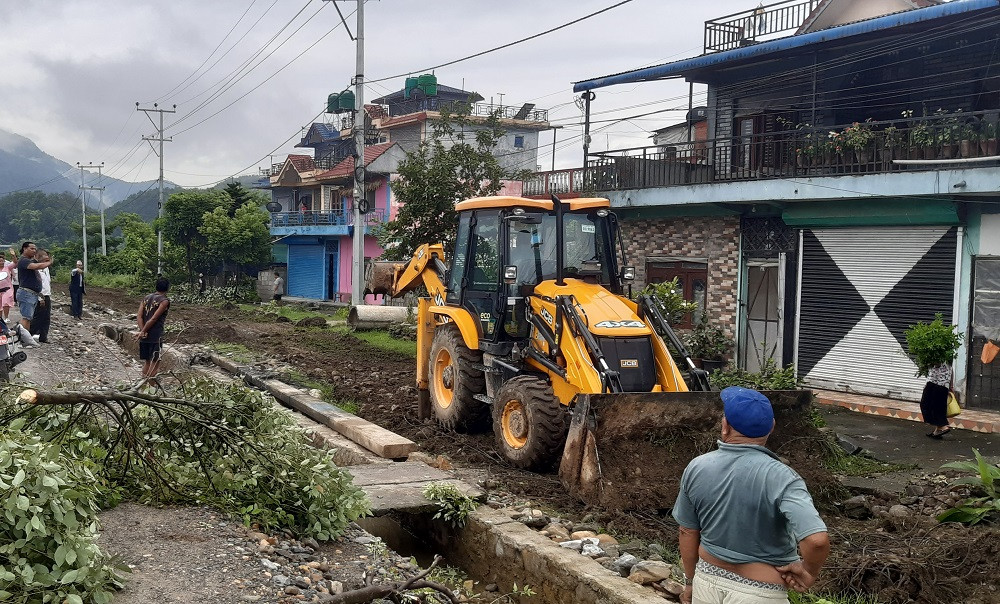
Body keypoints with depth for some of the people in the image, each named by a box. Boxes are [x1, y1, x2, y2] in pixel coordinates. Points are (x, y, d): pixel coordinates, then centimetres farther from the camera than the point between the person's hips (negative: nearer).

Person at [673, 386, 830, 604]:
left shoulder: (696, 468, -9)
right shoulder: (780, 478, -22)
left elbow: (687, 533, 1)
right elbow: (817, 540, -34)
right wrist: (809, 571, -13)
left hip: (707, 580, 3)